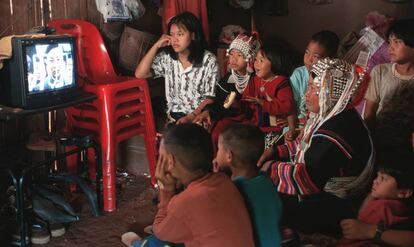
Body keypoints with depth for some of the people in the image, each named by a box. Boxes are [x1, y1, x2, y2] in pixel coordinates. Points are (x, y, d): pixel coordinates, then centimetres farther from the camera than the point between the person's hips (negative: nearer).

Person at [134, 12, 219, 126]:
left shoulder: (208, 61, -5)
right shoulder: (166, 57, 5)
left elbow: (210, 98, -4)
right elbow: (139, 74, -3)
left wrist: (190, 117, -17)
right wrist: (156, 46, -6)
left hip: (198, 117, -3)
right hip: (173, 116, 3)